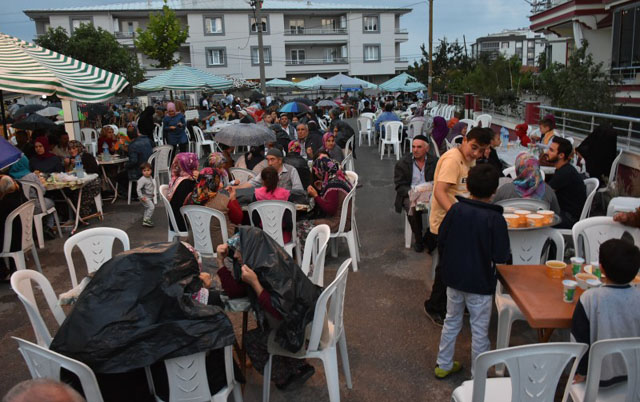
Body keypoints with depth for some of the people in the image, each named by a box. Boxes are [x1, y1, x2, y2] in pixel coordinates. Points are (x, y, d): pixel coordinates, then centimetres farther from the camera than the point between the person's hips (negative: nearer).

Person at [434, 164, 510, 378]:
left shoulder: (456, 209, -8)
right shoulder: (495, 219, -18)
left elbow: (441, 240, 0)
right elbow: (500, 256, -17)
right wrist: (486, 254, 4)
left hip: (453, 278, 4)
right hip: (480, 283, -4)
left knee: (451, 321, 21)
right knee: (479, 329, 11)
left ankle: (443, 365, 34)